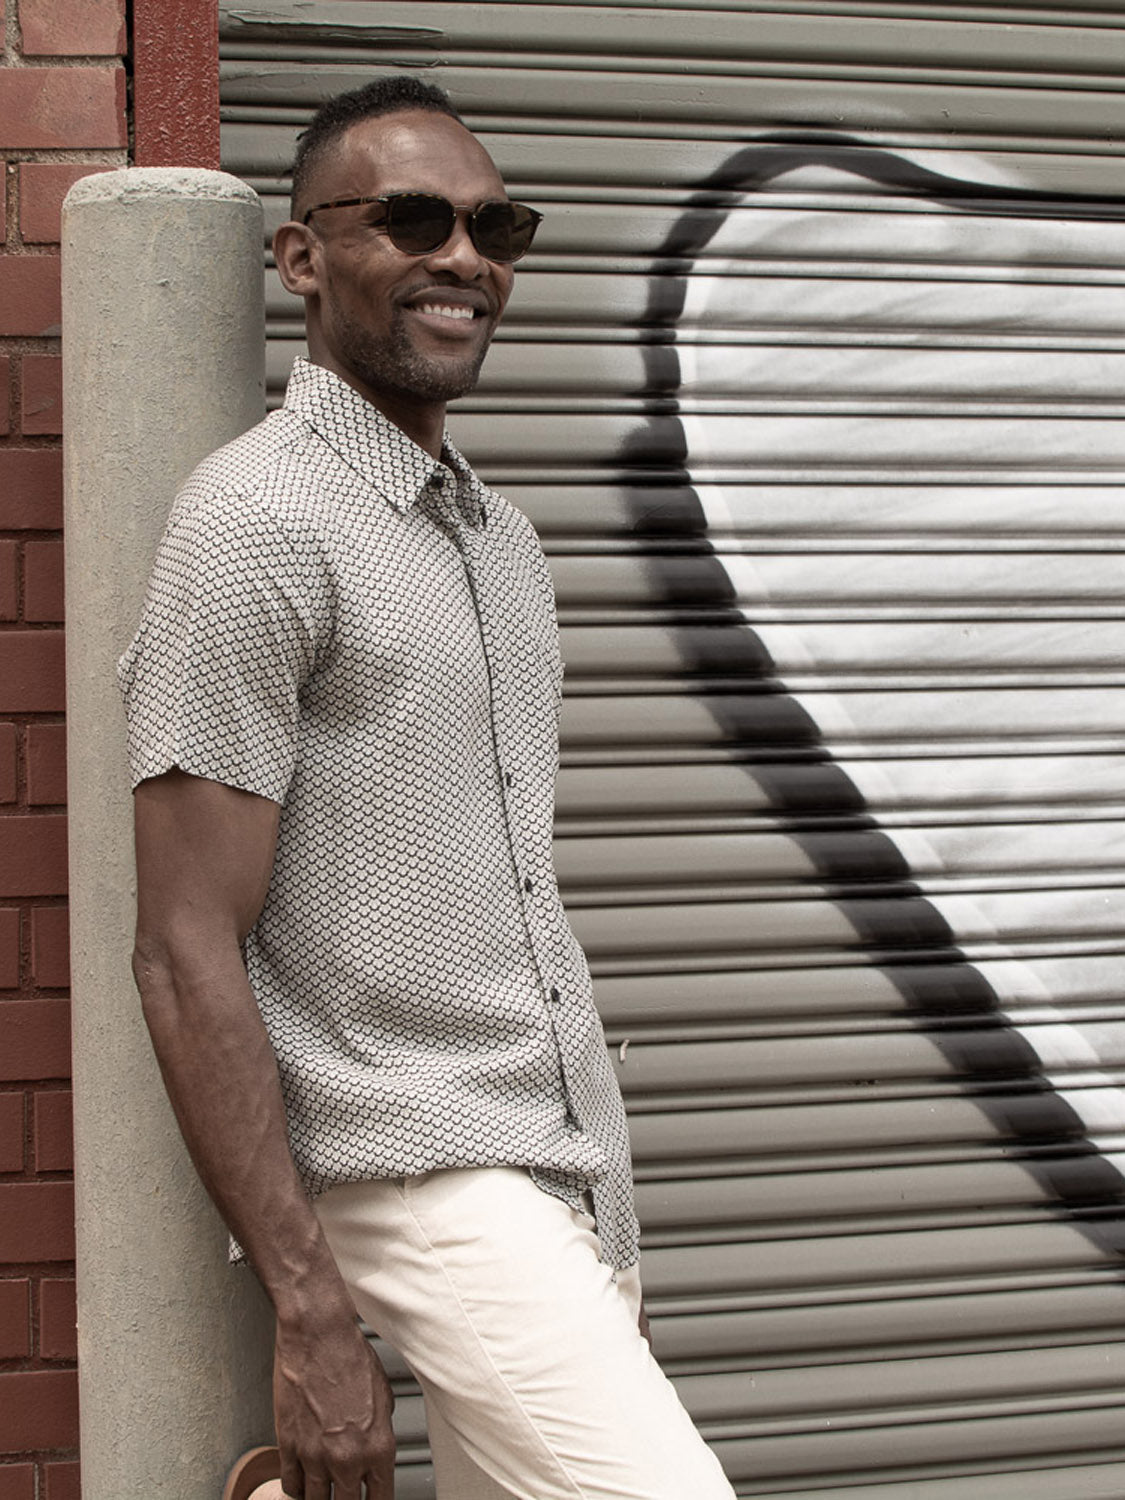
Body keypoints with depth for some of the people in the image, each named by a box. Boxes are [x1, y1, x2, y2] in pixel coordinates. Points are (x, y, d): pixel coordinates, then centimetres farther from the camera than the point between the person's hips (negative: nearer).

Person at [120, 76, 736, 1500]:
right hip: (424, 1176, -8)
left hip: (564, 1175, 8)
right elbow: (186, 957, -15)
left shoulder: (498, 532, 15)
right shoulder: (258, 524, -12)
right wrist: (309, 1314, -18)